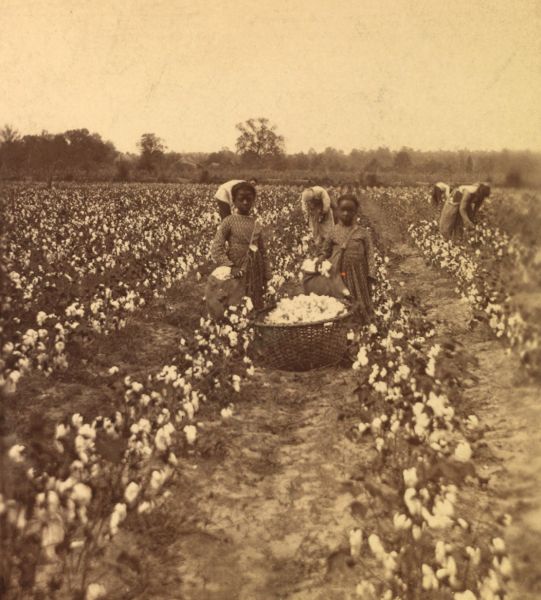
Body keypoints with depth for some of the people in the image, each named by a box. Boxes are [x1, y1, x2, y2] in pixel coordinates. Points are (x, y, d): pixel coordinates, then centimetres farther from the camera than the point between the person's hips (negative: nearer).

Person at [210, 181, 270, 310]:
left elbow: (263, 252, 14)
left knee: (256, 307, 6)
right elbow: (216, 249, -10)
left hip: (255, 274, 4)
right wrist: (230, 266, -22)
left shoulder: (256, 225, 10)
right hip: (236, 274, -4)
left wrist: (266, 277, 10)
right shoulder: (229, 221, -3)